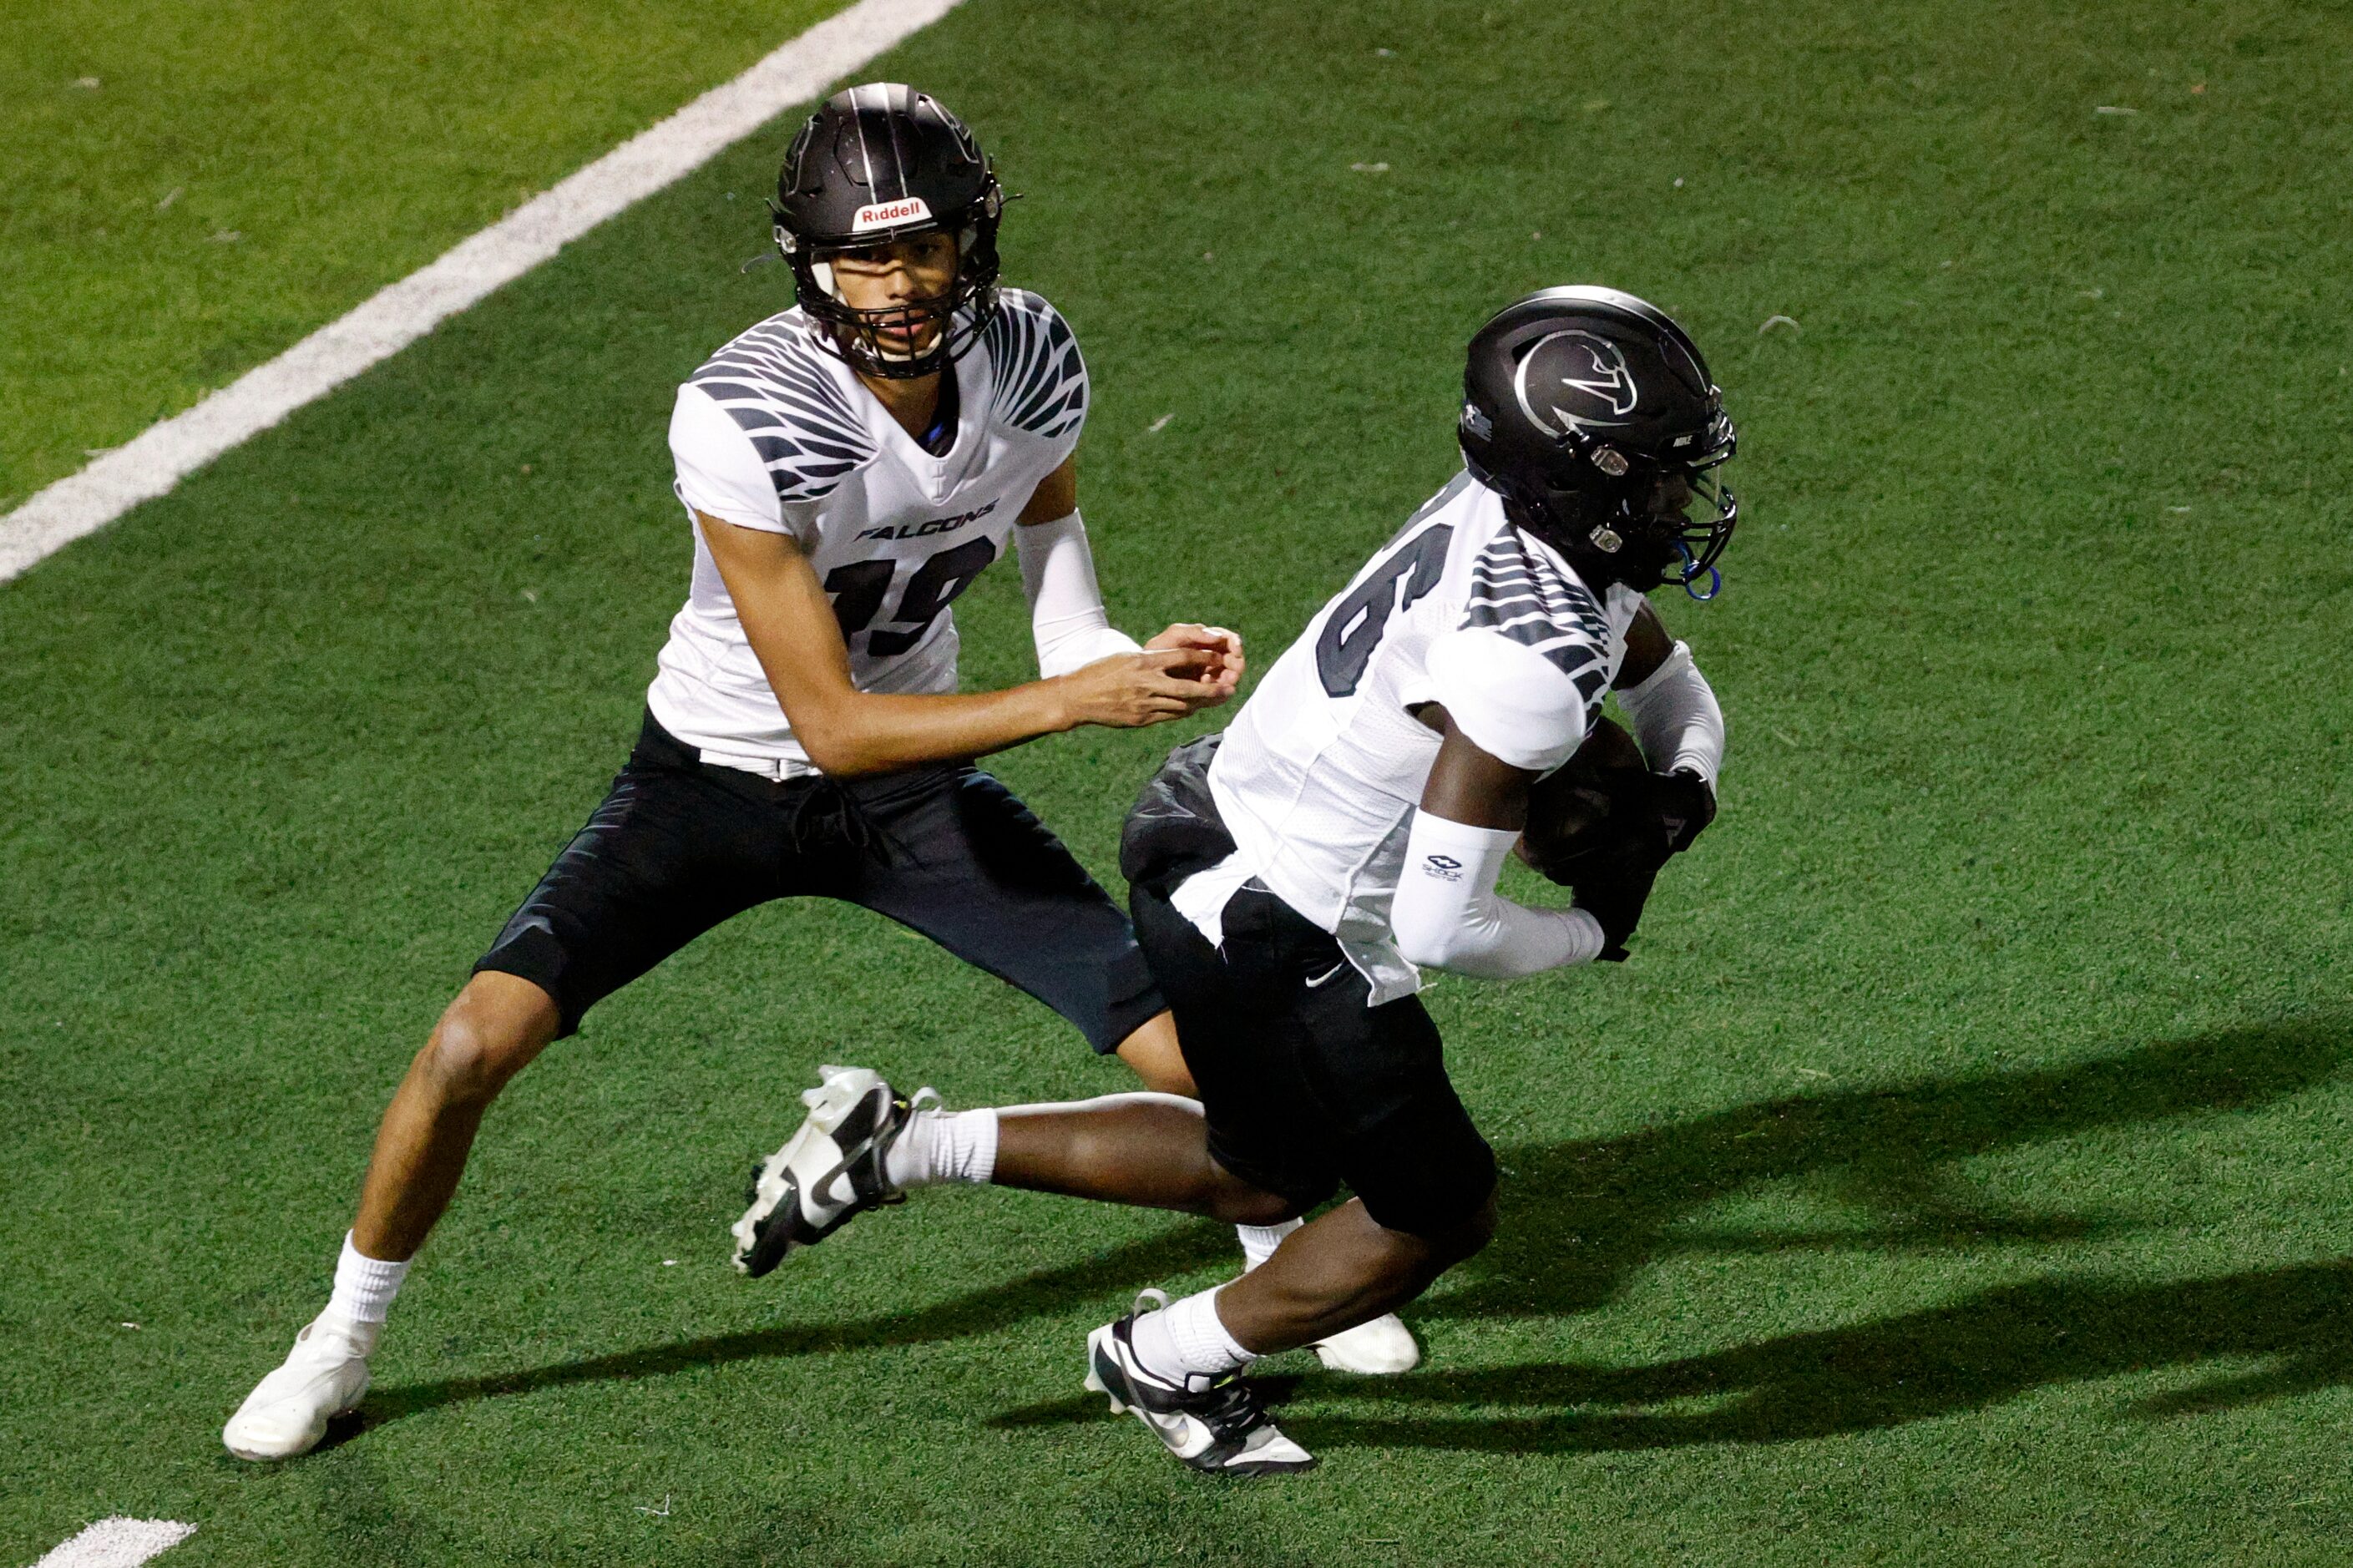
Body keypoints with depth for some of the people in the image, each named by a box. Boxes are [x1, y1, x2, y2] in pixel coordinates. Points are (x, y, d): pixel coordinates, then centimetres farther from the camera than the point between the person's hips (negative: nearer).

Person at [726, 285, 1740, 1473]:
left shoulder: (1513, 515, -1)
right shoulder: (1533, 662, -31)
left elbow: (1675, 695, 17)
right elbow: (1437, 928, -29)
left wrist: (1678, 789, -5)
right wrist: (1595, 931, -11)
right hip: (1273, 947, -9)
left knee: (1267, 1179, 27)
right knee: (1438, 1215, 10)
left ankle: (899, 1145, 23)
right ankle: (1165, 1367, 31)